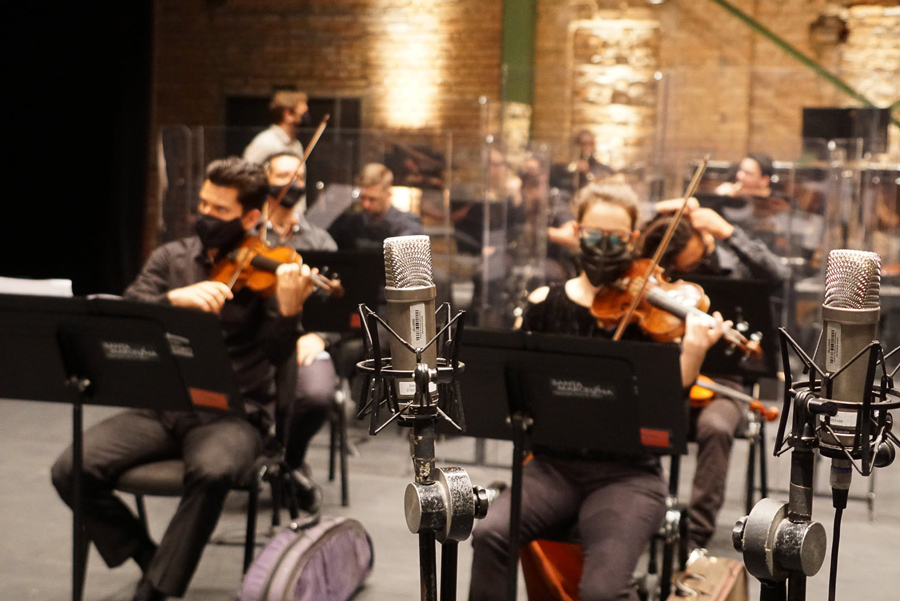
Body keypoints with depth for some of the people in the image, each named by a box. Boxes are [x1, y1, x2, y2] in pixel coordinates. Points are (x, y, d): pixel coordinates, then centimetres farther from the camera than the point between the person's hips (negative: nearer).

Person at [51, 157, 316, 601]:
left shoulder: (263, 270, 0)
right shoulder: (171, 259, 10)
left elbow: (277, 353, -11)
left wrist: (289, 311, -32)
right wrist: (176, 297, -24)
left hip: (232, 413, -4)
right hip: (161, 409, 4)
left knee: (212, 471, -37)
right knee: (72, 471, -17)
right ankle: (150, 558, 5)